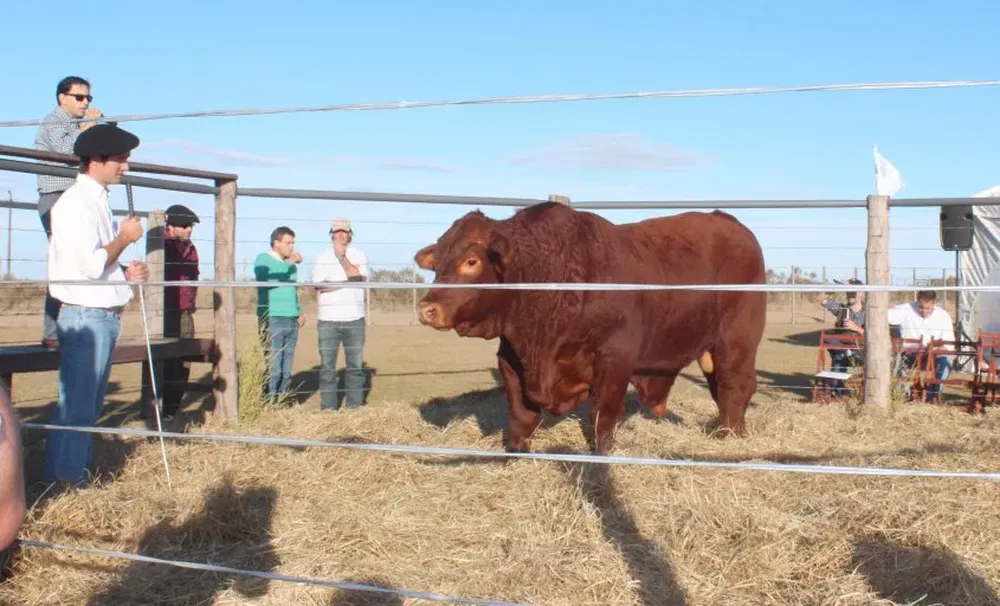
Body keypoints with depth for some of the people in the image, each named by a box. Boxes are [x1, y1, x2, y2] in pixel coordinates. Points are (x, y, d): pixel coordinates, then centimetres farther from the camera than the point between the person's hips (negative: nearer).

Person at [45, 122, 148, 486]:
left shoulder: (98, 200, 15)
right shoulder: (77, 202, -14)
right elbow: (91, 265, -22)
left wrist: (126, 272, 4)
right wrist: (125, 237, -9)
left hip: (104, 316, 10)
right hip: (85, 317, -10)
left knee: (90, 405, 15)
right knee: (76, 405, -5)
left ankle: (76, 474, 23)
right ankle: (64, 481, 1)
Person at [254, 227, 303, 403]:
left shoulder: (291, 265, 18)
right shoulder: (263, 259, -2)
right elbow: (265, 277, -23)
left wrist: (299, 312, 14)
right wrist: (290, 263, -18)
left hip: (292, 322, 7)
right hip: (272, 320, -7)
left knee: (286, 370, 8)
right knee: (273, 368, -9)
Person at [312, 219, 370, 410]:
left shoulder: (359, 256, 8)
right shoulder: (322, 257, 8)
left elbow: (359, 279, -9)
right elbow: (319, 286, -4)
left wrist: (342, 257, -11)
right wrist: (346, 283, -8)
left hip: (354, 319, 0)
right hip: (328, 320, 0)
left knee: (355, 366, 4)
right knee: (327, 366, 0)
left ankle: (355, 407, 10)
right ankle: (328, 409, 6)